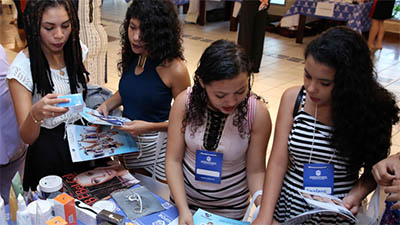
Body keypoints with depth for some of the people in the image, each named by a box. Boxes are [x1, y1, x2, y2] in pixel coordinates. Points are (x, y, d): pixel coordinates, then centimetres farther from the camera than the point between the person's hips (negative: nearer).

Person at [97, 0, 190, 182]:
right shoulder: (131, 57, -2)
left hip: (155, 145, -6)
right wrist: (107, 105, -3)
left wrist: (150, 126, -25)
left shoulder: (173, 68, -21)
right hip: (125, 140, 6)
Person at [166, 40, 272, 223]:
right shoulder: (185, 103, -19)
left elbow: (256, 172, -14)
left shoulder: (257, 113, -22)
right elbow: (173, 160, -13)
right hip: (184, 197, 1)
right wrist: (183, 209, -22)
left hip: (230, 209, -1)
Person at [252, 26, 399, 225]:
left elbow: (374, 170, -1)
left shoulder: (372, 111, -14)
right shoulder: (293, 99, -12)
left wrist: (357, 194, -20)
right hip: (288, 205, 1)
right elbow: (278, 162, -13)